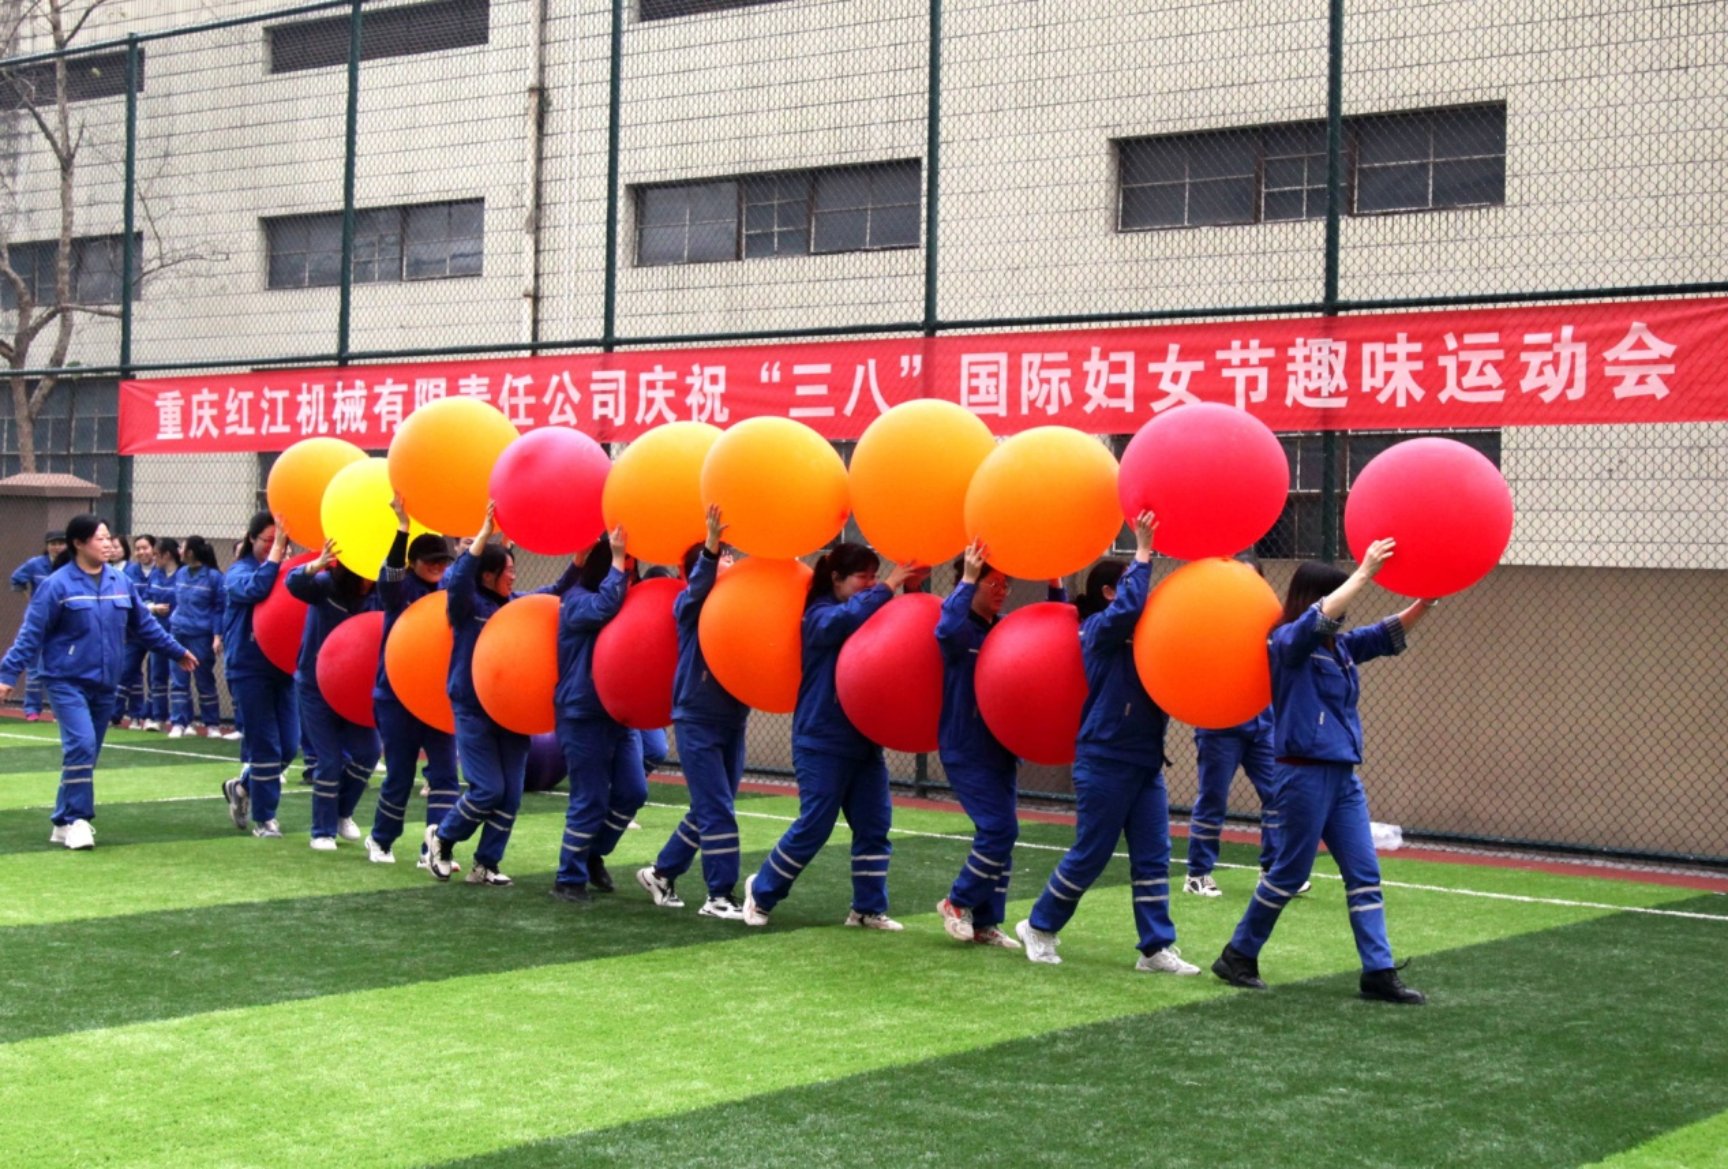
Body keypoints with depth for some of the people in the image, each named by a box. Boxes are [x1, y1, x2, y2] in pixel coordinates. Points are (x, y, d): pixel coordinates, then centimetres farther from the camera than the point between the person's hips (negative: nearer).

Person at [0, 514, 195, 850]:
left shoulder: (121, 583, 5)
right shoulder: (57, 585, -10)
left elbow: (145, 625, 17)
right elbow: (31, 633, -10)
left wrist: (177, 651, 23)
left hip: (105, 684, 6)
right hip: (67, 681, -6)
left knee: (87, 753, 9)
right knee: (81, 745, -20)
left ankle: (65, 822, 19)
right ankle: (75, 820, -12)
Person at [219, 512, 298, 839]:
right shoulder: (239, 571, -3)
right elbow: (255, 588, -26)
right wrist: (275, 553, -22)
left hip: (283, 667, 4)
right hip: (249, 669, -4)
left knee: (287, 747, 7)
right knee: (264, 747, -3)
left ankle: (241, 787, 33)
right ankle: (264, 818, 11)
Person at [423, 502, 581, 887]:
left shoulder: (517, 604, 6)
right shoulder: (467, 605, -8)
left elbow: (557, 592, 7)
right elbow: (456, 580, -27)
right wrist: (484, 533, -34)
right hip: (474, 711, -5)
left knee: (511, 794, 1)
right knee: (488, 789, -9)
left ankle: (485, 865, 12)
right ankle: (441, 837, 16)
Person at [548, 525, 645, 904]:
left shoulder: (627, 600, 11)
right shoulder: (578, 600, -10)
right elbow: (603, 608, -31)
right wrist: (616, 559, -26)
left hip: (619, 714, 7)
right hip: (584, 717, -7)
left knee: (633, 792, 2)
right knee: (590, 801, -5)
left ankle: (593, 855, 24)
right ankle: (569, 879, 9)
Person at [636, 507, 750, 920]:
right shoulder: (688, 606, -7)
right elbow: (700, 583, -27)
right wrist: (711, 543, -44)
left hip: (732, 721, 6)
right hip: (697, 721, -6)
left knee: (709, 809, 13)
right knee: (717, 810, -9)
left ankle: (661, 873, 29)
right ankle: (719, 896, -3)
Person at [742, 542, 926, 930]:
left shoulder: (871, 617, 10)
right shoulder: (820, 615, -9)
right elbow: (847, 617, -31)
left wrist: (909, 592, -14)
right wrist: (888, 587, -34)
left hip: (864, 741, 6)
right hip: (822, 743, -6)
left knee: (874, 825, 2)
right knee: (813, 827, -3)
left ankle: (868, 908, 10)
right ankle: (761, 892, 16)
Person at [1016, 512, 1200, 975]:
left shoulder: (1142, 633, 13)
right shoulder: (1099, 630, -9)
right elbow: (1127, 607, -28)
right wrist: (1144, 552, -27)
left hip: (1145, 761, 7)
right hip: (1105, 761, -7)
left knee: (1153, 856, 3)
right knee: (1090, 855, 2)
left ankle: (1157, 947, 6)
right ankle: (1039, 927, 19)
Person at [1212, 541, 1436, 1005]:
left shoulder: (1341, 646, 13)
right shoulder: (1288, 643, -9)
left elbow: (1391, 633, 10)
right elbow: (1320, 616, -27)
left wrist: (1427, 599, -5)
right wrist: (1364, 572, -25)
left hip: (1343, 776, 8)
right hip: (1306, 773, -8)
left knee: (1365, 874, 3)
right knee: (1289, 874, 1)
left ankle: (1379, 972, 5)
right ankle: (1238, 956, 16)